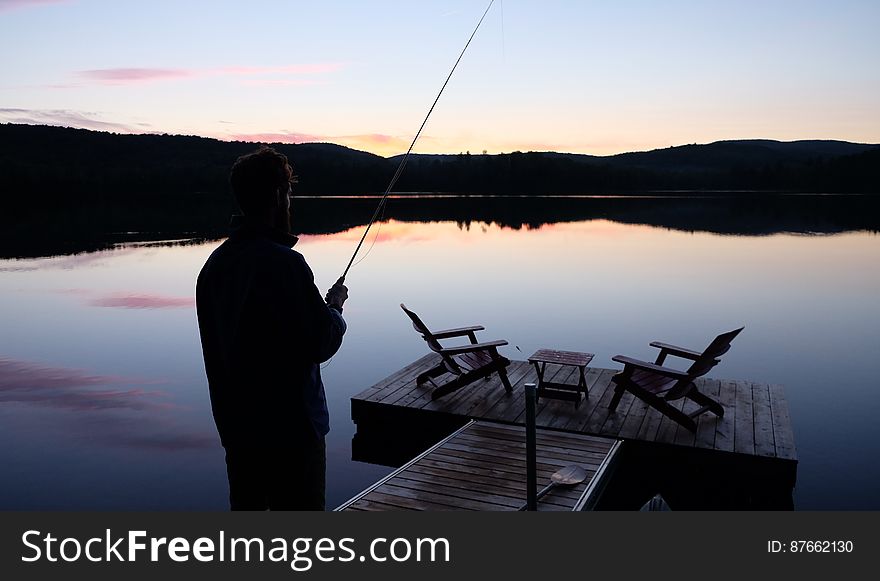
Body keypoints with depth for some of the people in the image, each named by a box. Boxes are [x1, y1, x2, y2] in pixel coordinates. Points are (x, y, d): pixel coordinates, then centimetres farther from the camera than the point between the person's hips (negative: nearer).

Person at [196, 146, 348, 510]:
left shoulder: (215, 264, 3)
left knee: (245, 505, 19)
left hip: (235, 422, 7)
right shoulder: (285, 263, -20)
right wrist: (335, 305, 1)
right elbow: (321, 344, -16)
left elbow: (214, 347, 11)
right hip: (291, 425, -7)